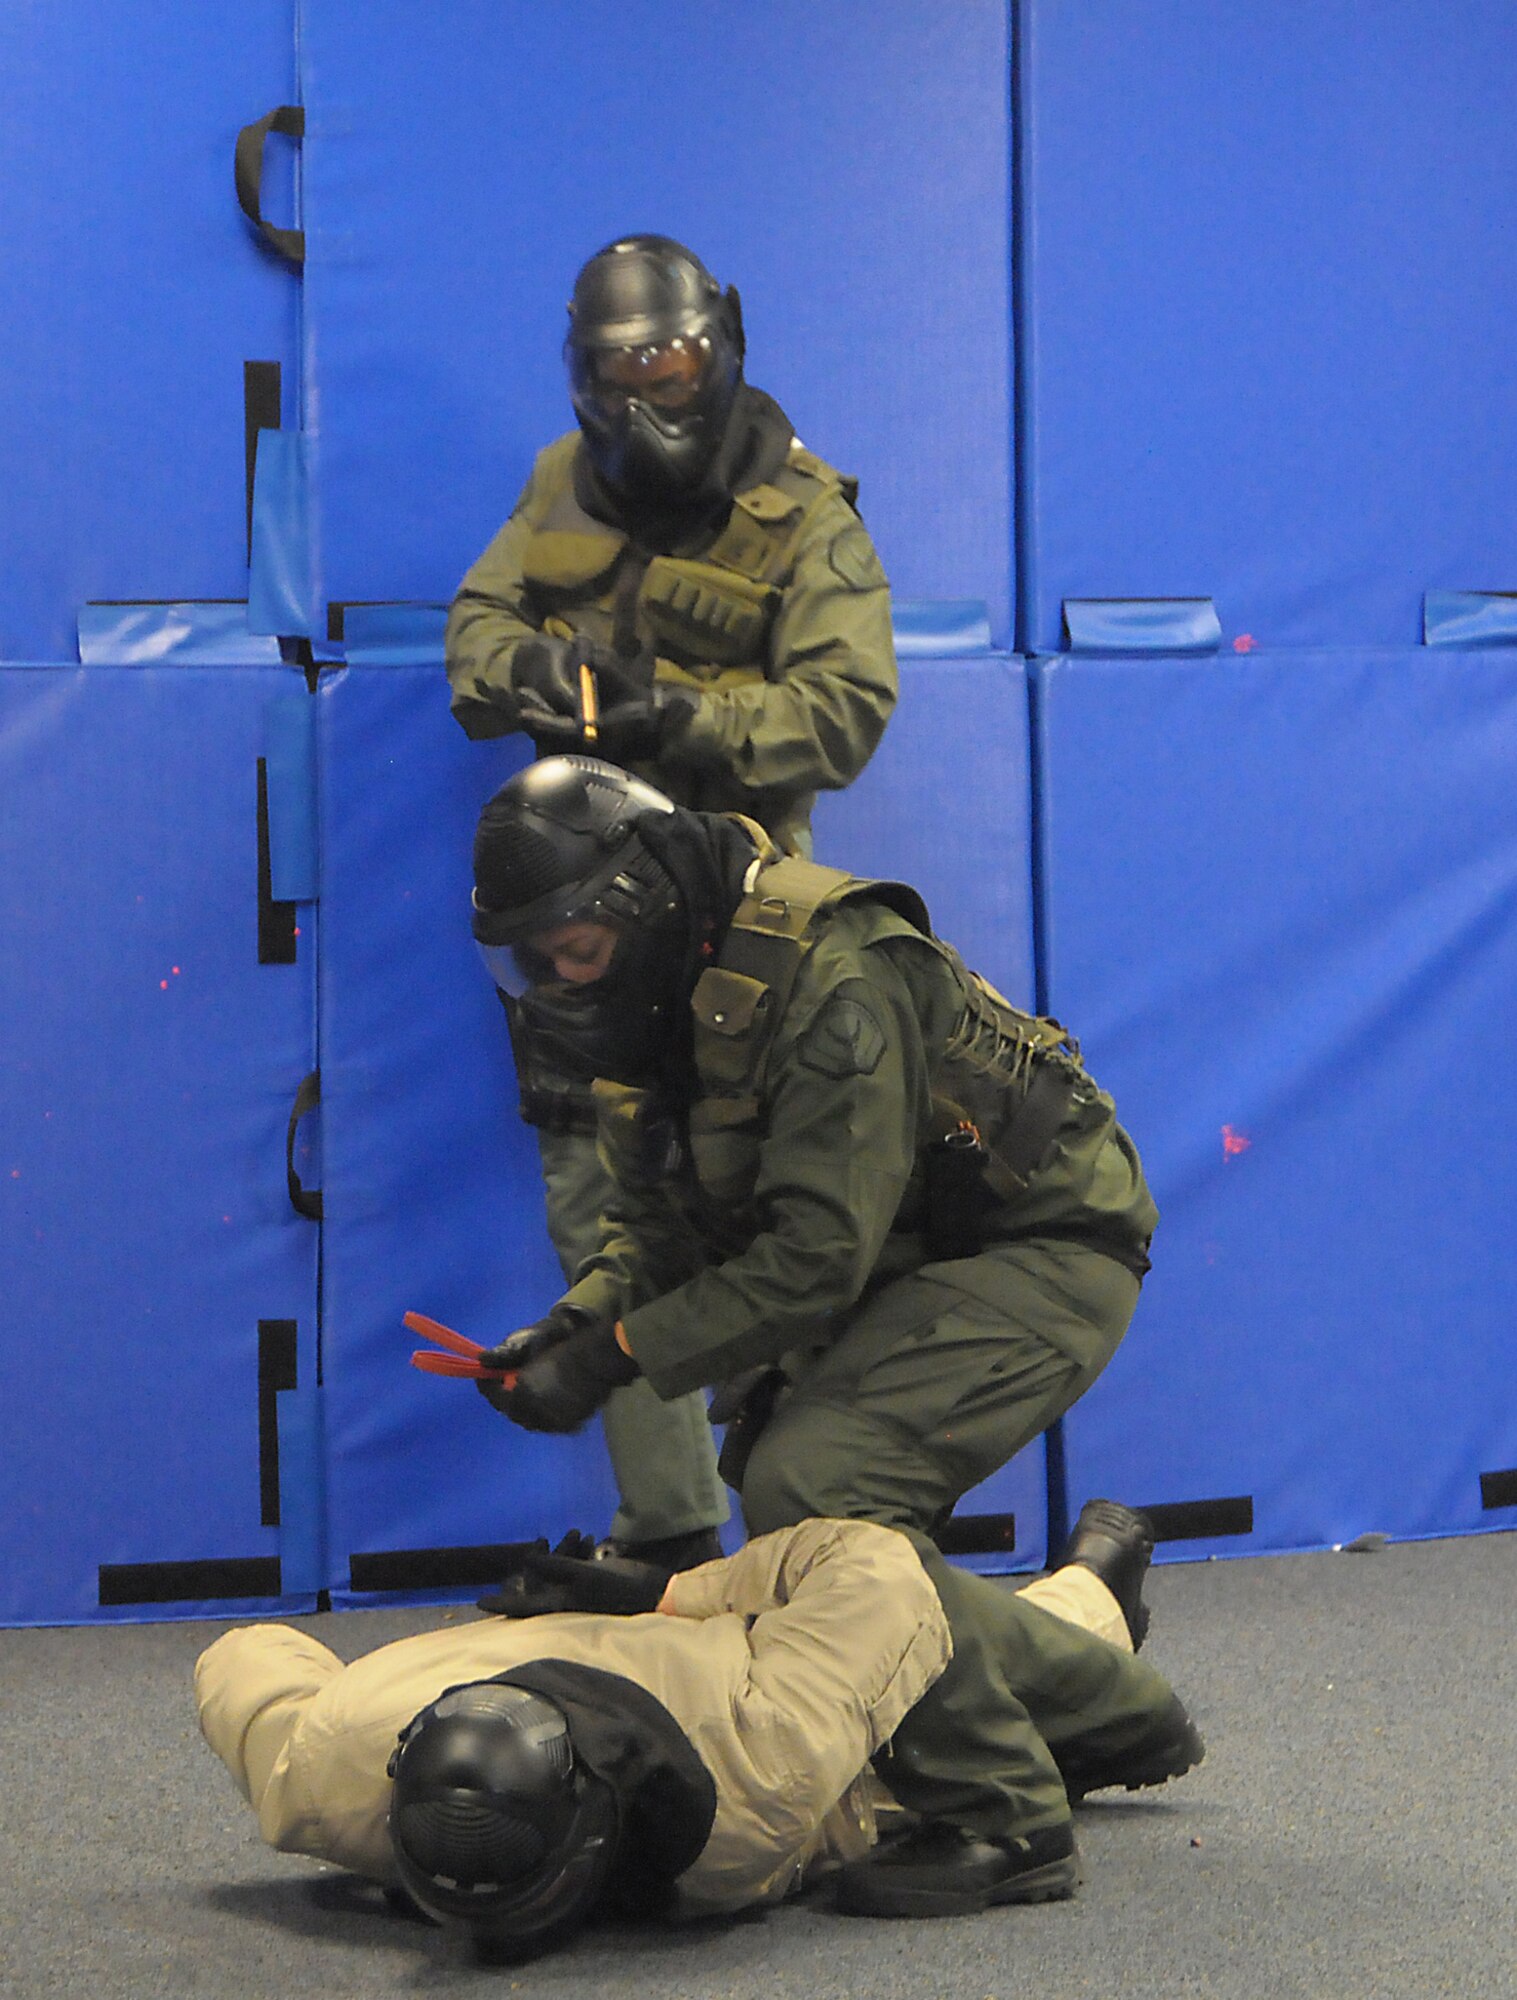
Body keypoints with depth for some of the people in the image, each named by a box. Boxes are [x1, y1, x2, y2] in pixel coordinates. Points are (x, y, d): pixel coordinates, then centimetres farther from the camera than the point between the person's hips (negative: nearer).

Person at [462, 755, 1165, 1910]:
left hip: (1038, 1253, -10)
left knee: (817, 1487, -25)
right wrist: (572, 1326, -13)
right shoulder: (662, 994, 1)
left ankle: (995, 1814, -15)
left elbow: (816, 1253, -31)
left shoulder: (831, 982, -29)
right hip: (904, 1267, 10)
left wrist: (617, 1355, -29)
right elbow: (662, 1226, 7)